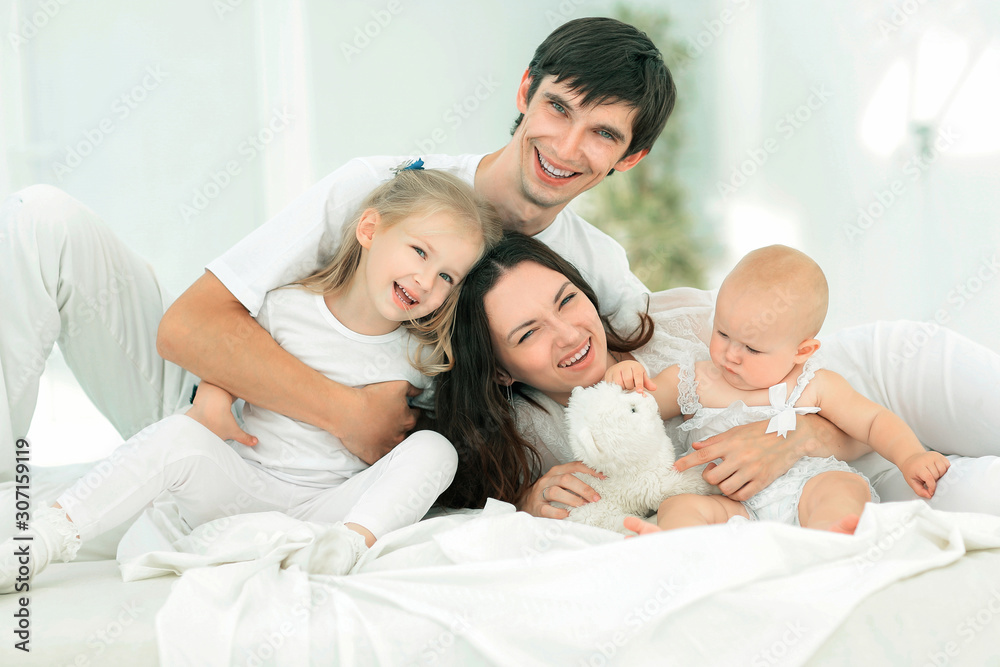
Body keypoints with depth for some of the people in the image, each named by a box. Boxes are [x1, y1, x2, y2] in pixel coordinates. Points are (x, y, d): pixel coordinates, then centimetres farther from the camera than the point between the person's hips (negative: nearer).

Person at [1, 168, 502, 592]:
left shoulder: (421, 357, 2)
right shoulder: (287, 308, -2)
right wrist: (212, 396, -9)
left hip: (335, 504, 1)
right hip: (245, 486, 0)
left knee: (433, 449, -21)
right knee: (178, 436, -28)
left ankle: (345, 548, -42)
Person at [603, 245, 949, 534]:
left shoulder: (816, 387, 11)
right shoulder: (693, 380, 15)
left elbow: (876, 421, 13)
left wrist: (910, 457, -6)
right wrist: (624, 381, -2)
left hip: (803, 492, 0)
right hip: (732, 506, 1)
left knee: (844, 487, -30)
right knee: (678, 506, -26)